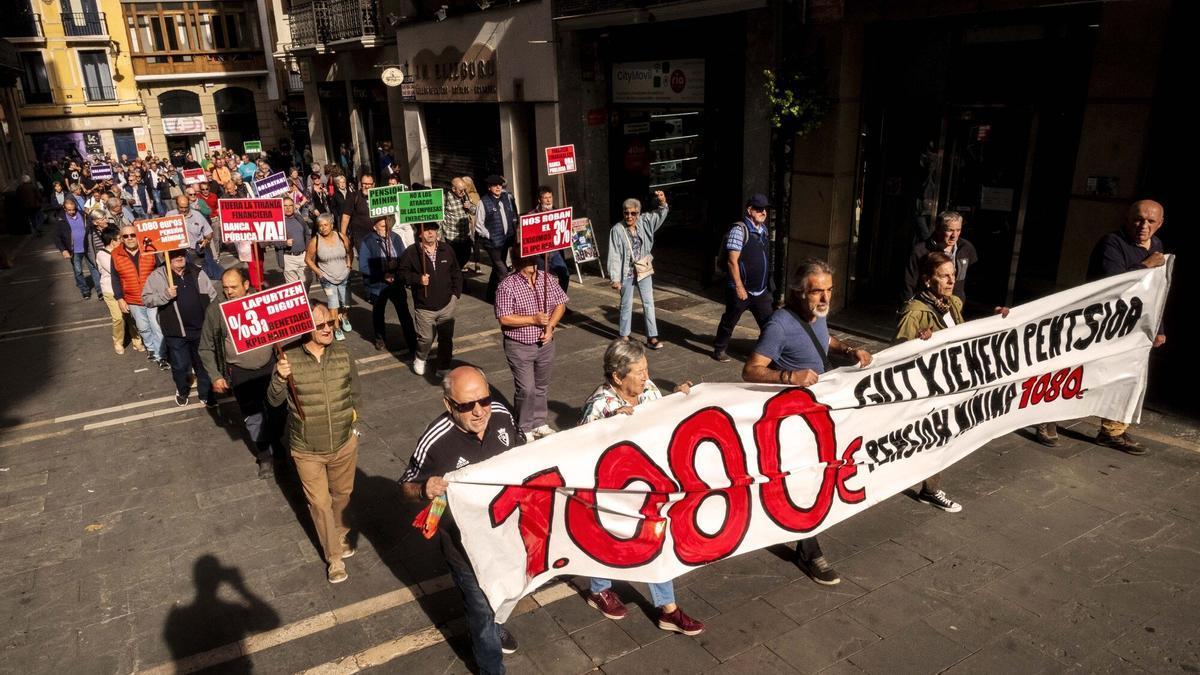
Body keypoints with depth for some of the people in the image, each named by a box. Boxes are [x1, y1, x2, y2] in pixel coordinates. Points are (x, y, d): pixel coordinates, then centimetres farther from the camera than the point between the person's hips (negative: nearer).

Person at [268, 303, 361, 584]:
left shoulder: (344, 356, -11)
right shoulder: (289, 359, -17)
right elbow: (274, 401, -16)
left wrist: (350, 415, 4)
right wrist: (280, 378, -34)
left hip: (344, 444, 2)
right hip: (307, 450, -2)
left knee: (342, 495, 23)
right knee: (319, 503, 12)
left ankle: (340, 535, 51)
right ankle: (334, 555, 32)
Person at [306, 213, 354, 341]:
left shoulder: (341, 237, -6)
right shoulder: (315, 241, -11)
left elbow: (350, 252, 9)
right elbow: (308, 259, -1)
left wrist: (349, 266, 1)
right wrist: (318, 272, -5)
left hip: (344, 277, 2)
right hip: (327, 279, -2)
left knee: (346, 304, 7)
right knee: (333, 305, -6)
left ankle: (344, 318, 39)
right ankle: (337, 329, 8)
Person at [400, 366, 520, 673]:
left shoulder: (501, 415, -16)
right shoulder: (435, 442, -31)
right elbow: (407, 486, -15)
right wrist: (425, 490, -35)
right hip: (466, 547, -5)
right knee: (481, 608, 18)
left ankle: (491, 627, 66)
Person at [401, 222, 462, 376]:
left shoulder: (447, 250, 2)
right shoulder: (411, 253, -8)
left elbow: (457, 273, 10)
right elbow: (403, 273, -1)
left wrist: (456, 294, 5)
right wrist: (418, 279, -17)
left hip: (447, 305, 3)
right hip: (424, 307, -3)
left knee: (446, 338, 8)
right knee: (426, 338, 3)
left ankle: (443, 369, 24)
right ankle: (420, 359, 35)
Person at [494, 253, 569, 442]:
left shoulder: (546, 279, 0)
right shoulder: (507, 286, -15)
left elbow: (561, 304, 6)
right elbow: (504, 319, -19)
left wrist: (550, 325, -10)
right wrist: (534, 320, -23)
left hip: (545, 343, 5)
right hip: (519, 347, -5)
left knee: (542, 387, 18)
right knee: (526, 390, -2)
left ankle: (539, 423, 36)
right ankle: (524, 430, 17)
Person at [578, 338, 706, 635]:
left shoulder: (647, 388, -8)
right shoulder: (599, 405, -27)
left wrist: (678, 398, -9)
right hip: (612, 492, -6)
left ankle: (667, 609, 27)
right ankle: (599, 591, 45)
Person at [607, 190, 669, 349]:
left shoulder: (644, 222, -1)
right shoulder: (617, 230, -12)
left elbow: (661, 214, -1)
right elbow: (614, 255, -13)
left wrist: (662, 202, -24)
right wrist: (615, 278, -16)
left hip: (644, 270, 4)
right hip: (627, 272, -3)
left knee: (648, 303, 4)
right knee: (626, 304, 8)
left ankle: (652, 336, 9)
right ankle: (625, 336, 22)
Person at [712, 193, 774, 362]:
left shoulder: (763, 229, 8)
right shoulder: (739, 230, -15)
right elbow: (732, 261, -18)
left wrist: (769, 283, 18)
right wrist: (739, 287, -19)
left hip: (762, 291, 6)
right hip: (741, 290, -6)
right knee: (729, 322, 11)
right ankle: (719, 350, 30)